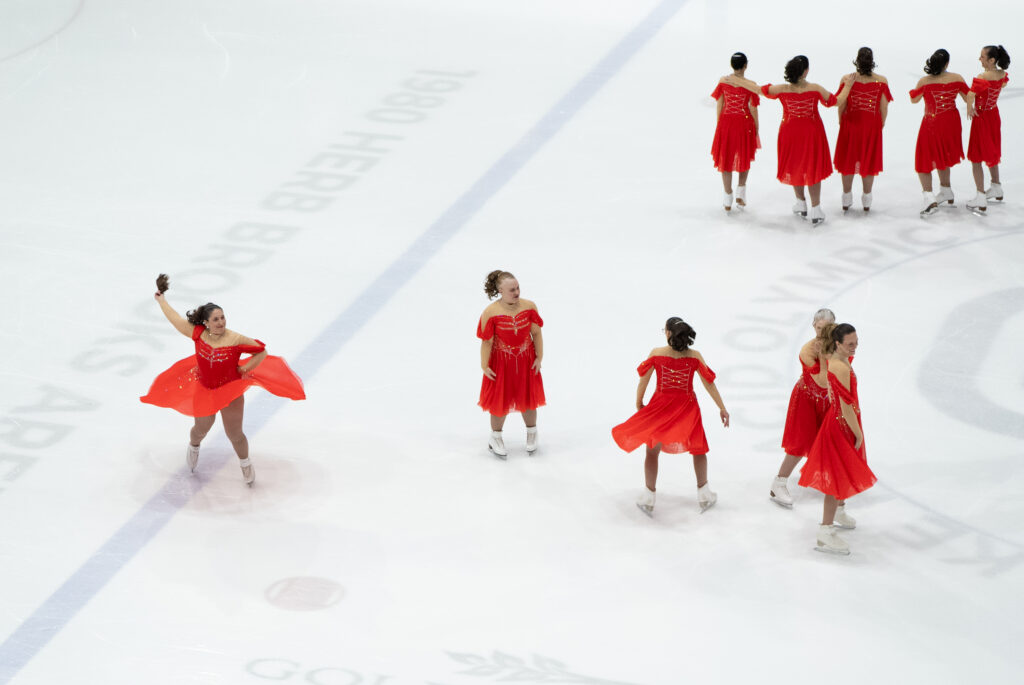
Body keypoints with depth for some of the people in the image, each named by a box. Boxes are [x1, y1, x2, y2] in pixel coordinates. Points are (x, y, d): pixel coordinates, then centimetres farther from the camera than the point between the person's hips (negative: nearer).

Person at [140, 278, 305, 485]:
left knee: (234, 434, 6)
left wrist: (244, 369, -11)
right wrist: (162, 301, 11)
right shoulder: (198, 333, -15)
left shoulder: (235, 340, -23)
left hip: (230, 391, -3)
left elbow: (261, 352, -12)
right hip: (203, 390, 3)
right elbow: (176, 319, 0)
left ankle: (245, 464, 35)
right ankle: (193, 447, 59)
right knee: (202, 428, 22)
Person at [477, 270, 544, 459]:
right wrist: (485, 366, -10)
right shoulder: (490, 313, -22)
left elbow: (536, 333, -4)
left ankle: (531, 436, 41)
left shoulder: (529, 307, -13)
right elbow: (487, 342, -15)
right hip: (501, 363, -2)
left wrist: (539, 358, -2)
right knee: (501, 400, 11)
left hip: (526, 361, 2)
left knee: (528, 397, 16)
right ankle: (496, 438, 34)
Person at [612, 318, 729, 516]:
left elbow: (643, 380, -2)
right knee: (698, 448, 20)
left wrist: (639, 403, 14)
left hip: (661, 406, -1)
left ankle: (649, 497, 14)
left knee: (652, 450, 13)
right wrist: (722, 408, 6)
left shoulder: (656, 353, -9)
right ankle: (703, 493, 21)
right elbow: (709, 383, -2)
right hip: (687, 407, 1)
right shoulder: (694, 356, -7)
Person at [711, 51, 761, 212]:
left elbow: (719, 105, -1)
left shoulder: (723, 81, -8)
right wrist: (756, 130, 3)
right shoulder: (750, 85, -16)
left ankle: (728, 201, 16)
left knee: (725, 159, 13)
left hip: (726, 122, 2)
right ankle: (740, 193, 14)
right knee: (745, 157, 22)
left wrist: (719, 124, 11)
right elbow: (753, 109, -10)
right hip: (744, 123, -2)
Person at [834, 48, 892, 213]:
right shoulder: (881, 81, -14)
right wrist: (881, 124, 9)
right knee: (869, 161, 15)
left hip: (850, 124, 0)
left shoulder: (847, 79, -16)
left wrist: (841, 121, 8)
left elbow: (841, 104, -9)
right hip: (872, 126, 0)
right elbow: (884, 108, -8)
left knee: (848, 161, 16)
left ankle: (847, 200, 25)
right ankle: (866, 200, 24)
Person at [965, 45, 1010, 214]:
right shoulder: (1002, 74, -5)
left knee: (976, 158, 1)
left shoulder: (982, 77, -28)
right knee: (991, 153, 27)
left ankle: (981, 199, 0)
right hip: (994, 115, 8)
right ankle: (996, 190, 40)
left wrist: (969, 108, -27)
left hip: (981, 117, -8)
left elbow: (970, 95, -44)